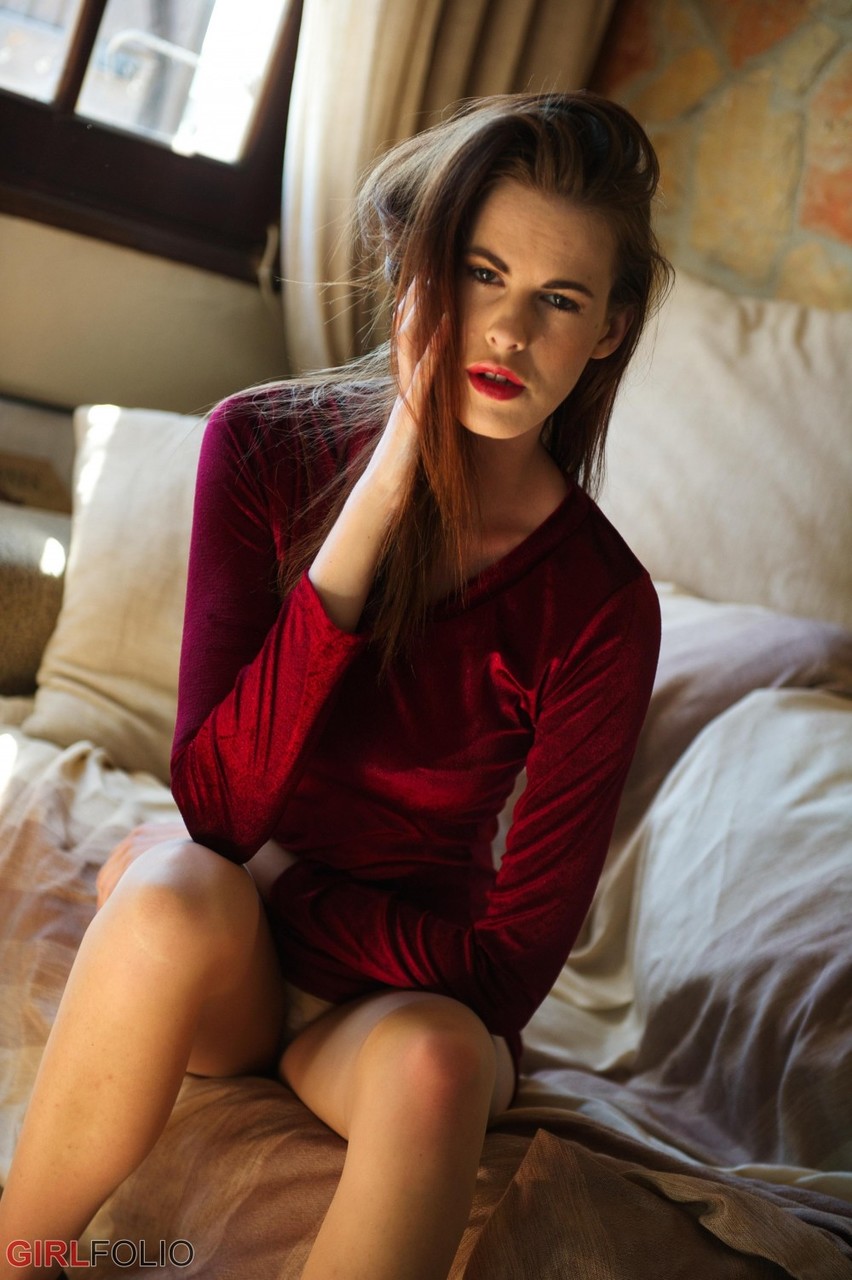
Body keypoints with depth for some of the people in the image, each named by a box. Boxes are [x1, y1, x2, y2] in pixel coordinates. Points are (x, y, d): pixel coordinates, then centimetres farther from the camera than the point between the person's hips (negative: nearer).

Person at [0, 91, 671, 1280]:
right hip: (217, 957, 1)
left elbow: (512, 963, -13)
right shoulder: (266, 447, -12)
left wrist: (257, 881, -18)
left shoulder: (598, 607, -15)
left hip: (408, 973, 0)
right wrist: (379, 500, -28)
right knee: (177, 893, -32)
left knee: (433, 1057, -33)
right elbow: (216, 799, -22)